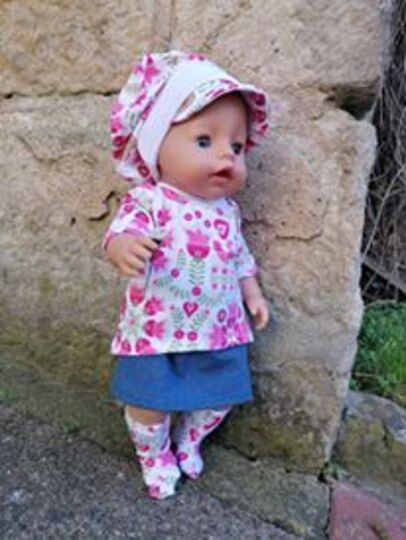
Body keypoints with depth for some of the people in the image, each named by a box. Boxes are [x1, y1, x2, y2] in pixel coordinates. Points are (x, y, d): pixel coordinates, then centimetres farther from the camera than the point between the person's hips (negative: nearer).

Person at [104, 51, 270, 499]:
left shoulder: (227, 209, 2)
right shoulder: (148, 200, -16)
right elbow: (122, 231, -31)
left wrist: (252, 293, 12)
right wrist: (125, 247, -52)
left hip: (218, 330, 6)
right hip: (158, 332, -5)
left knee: (217, 399, 18)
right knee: (149, 403, 7)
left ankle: (188, 442, 48)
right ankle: (154, 455, 39)